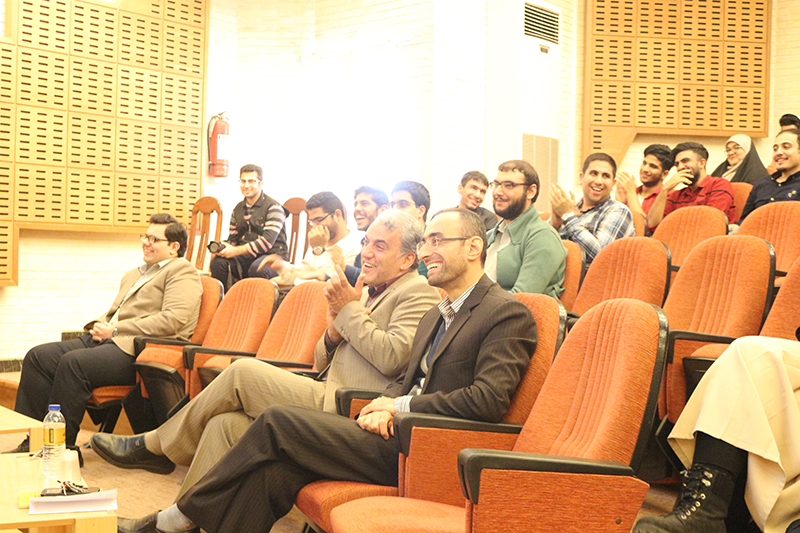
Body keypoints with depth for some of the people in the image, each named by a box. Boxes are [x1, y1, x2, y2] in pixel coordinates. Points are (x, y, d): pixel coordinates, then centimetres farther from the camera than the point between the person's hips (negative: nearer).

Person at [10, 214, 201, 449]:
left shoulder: (182, 271, 0)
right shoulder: (133, 274, 29)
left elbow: (173, 320, -14)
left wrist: (115, 330, -12)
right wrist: (100, 326, 5)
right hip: (104, 340, 9)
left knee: (73, 362, -31)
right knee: (38, 356, -9)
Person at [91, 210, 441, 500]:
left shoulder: (418, 293, -3)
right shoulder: (367, 292, 23)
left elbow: (392, 356, -21)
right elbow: (321, 363, 21)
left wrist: (349, 311, -9)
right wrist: (333, 333, -1)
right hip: (327, 401, 9)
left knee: (243, 372, -13)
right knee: (225, 424, -8)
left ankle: (156, 447, 4)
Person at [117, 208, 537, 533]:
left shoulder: (508, 314, -7)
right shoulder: (436, 315, 24)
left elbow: (489, 400, -18)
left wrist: (400, 407, -12)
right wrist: (384, 405, -1)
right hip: (398, 437, 9)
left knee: (277, 422, -14)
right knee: (273, 470, -13)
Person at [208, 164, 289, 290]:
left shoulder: (273, 207, -5)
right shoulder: (238, 209, 17)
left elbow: (267, 242, -15)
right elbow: (232, 239, 18)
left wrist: (236, 251, -20)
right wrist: (222, 248, -8)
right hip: (245, 257, 6)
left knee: (257, 269, -40)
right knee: (217, 262, -24)